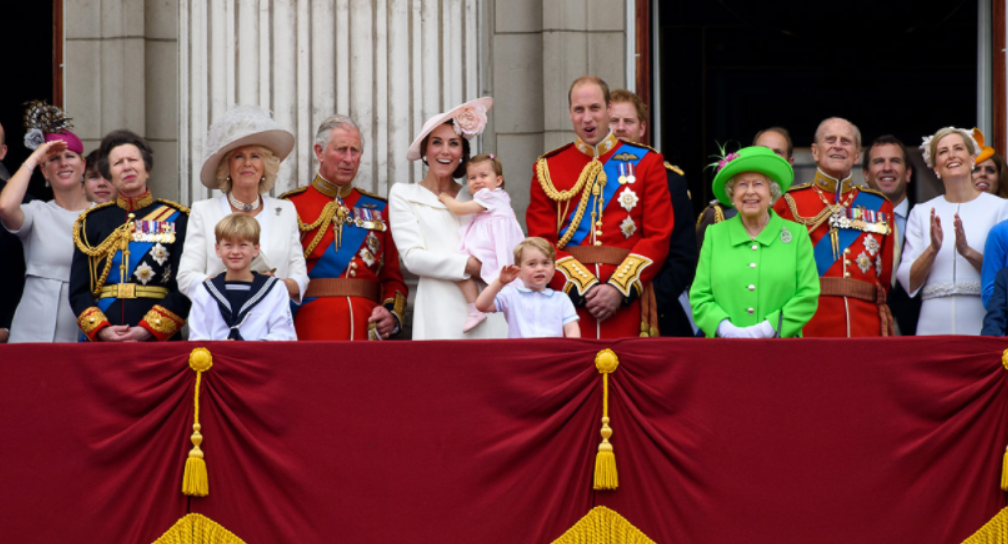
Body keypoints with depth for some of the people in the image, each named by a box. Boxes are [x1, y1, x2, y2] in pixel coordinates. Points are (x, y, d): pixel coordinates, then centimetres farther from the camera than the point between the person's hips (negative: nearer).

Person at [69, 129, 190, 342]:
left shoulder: (176, 219, 6)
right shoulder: (92, 222, 13)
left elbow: (184, 289, -2)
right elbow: (78, 290, 7)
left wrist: (146, 330, -13)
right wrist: (101, 330, -10)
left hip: (159, 341, -1)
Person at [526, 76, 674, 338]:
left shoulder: (646, 163, 8)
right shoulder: (547, 169, 10)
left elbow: (658, 238, 1)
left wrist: (619, 288, -10)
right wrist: (583, 288, -11)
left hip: (627, 304, 0)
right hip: (568, 302, 0)